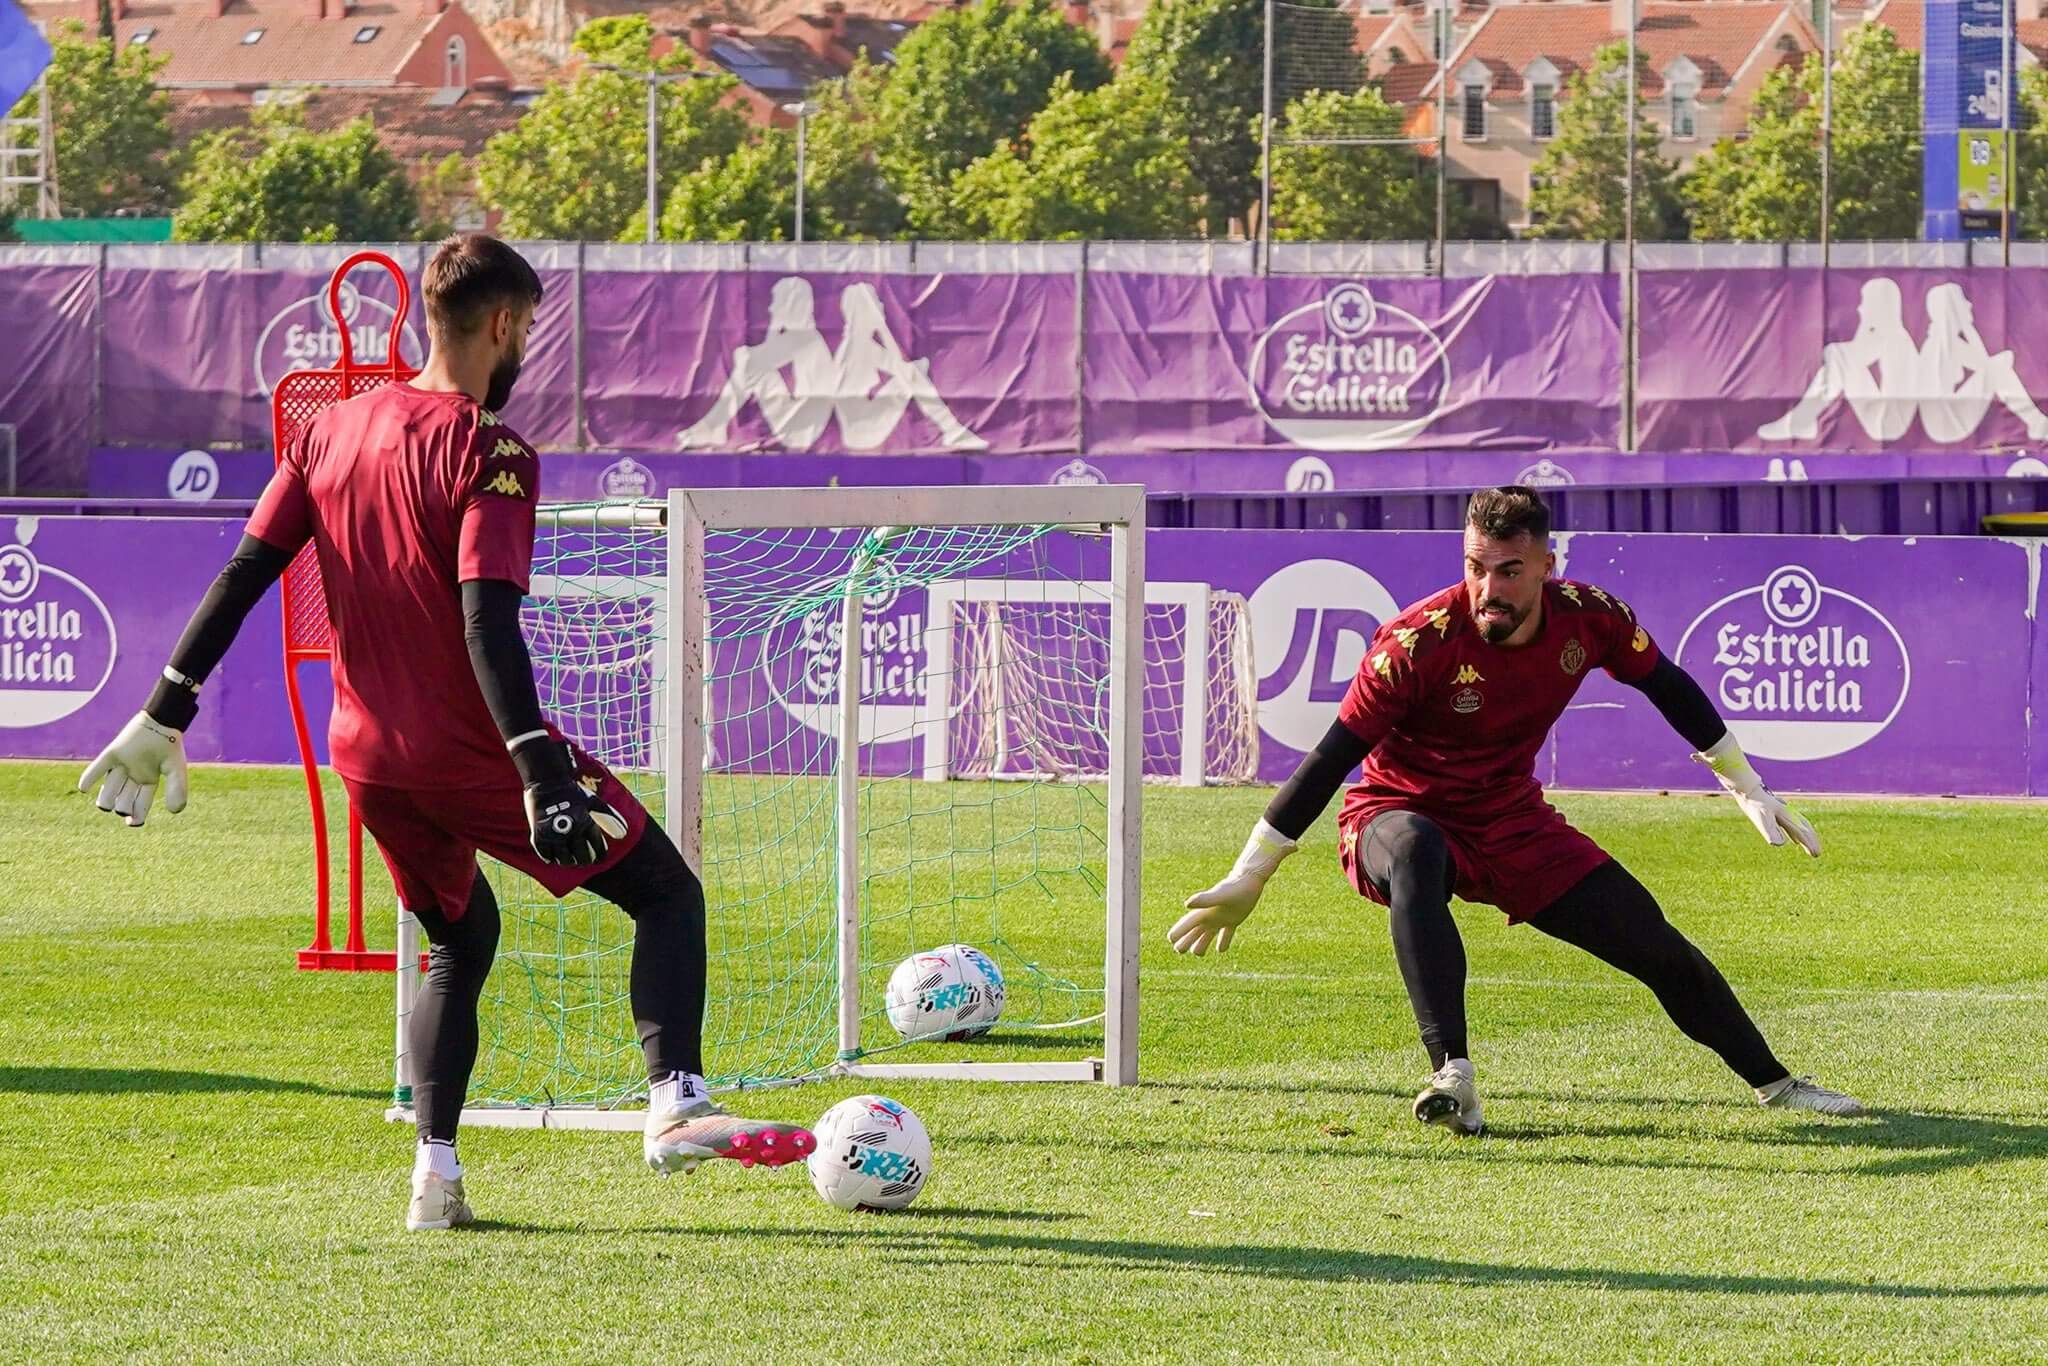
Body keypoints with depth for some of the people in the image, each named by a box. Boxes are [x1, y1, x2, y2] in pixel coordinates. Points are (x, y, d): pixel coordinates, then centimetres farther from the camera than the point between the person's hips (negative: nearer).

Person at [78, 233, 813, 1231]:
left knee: (462, 939, 25)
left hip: (367, 757, 7)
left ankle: (435, 1171, 12)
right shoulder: (488, 452, -13)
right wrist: (539, 765, -29)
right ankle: (675, 1104, -16)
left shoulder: (330, 430, 7)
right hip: (468, 747, -7)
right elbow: (487, 619, -24)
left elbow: (243, 575, 6)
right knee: (666, 892, 4)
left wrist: (165, 715, 8)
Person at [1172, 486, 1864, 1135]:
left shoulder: (1588, 618, -14)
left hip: (1515, 827, 5)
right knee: (1416, 850, -41)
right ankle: (1452, 1076, -49)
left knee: (1656, 947, 2)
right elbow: (1332, 759, -22)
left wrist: (1749, 789, 15)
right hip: (1397, 814, -5)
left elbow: (1669, 688, 7)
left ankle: (1775, 1085, 26)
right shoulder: (1420, 641, -27)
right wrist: (1247, 879, -21)